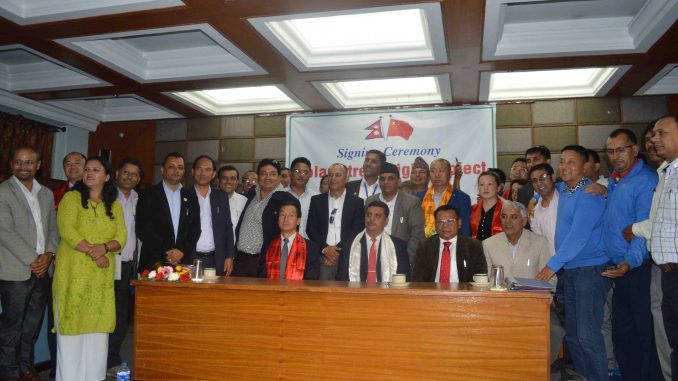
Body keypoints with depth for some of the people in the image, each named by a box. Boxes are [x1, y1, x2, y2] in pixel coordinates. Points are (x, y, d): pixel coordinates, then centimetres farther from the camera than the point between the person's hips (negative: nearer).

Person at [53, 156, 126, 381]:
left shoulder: (115, 206, 12)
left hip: (102, 276, 3)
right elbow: (67, 230, -11)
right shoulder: (71, 198, 2)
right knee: (72, 323, 0)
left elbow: (121, 238, 4)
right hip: (73, 272, -3)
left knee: (97, 327, 4)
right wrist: (92, 252, -17)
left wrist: (104, 247, -16)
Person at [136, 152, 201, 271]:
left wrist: (182, 251, -7)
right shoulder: (148, 195, 4)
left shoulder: (191, 197, 12)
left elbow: (195, 229, 9)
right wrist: (166, 252, -10)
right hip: (154, 263, -2)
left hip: (184, 262, 2)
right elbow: (141, 229, -3)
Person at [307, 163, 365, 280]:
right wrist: (325, 248, -7)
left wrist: (338, 251, -9)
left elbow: (357, 232, 0)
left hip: (346, 258, -1)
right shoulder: (316, 200, 12)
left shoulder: (357, 202, 7)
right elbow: (310, 228, 6)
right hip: (321, 258, 1)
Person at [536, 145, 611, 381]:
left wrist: (553, 265, -23)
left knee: (587, 334, -10)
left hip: (591, 269, -8)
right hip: (569, 269, 8)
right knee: (572, 333, 12)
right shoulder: (561, 189, 11)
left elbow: (579, 235, -21)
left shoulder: (589, 194, -13)